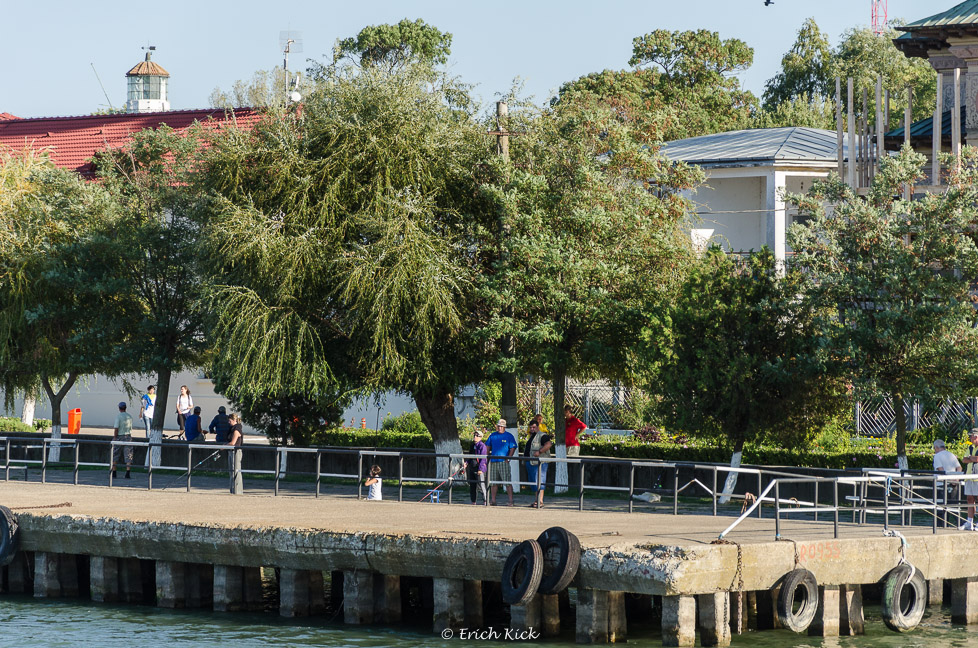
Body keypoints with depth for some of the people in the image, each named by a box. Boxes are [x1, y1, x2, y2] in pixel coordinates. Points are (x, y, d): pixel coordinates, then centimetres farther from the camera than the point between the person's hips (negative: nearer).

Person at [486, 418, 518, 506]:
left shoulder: (509, 436, 1)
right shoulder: (493, 435, 14)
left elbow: (513, 448, -3)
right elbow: (487, 446, 20)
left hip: (503, 462, -5)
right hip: (493, 462, 5)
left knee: (508, 482, -9)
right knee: (493, 482, 7)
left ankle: (511, 501, -9)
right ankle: (493, 501, 13)